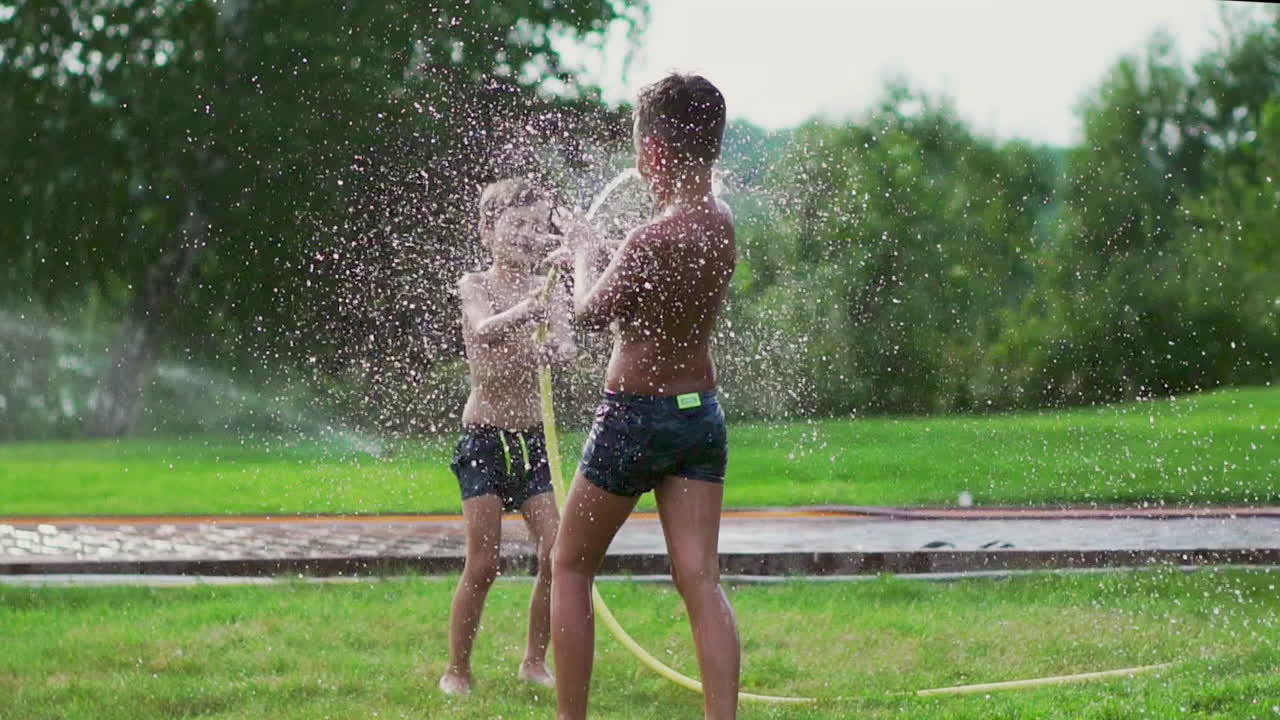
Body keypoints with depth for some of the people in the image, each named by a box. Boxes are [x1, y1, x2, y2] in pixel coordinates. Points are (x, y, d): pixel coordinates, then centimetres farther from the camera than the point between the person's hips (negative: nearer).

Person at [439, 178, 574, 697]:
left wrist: (554, 350, -36)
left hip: (533, 439, 4)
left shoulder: (546, 289, 5)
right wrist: (532, 307, -46)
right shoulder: (475, 285, -5)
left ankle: (534, 662, 13)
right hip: (484, 438, -4)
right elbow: (484, 330, -27)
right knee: (483, 565, -7)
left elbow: (566, 347, -11)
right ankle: (457, 670, 8)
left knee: (557, 554, -4)